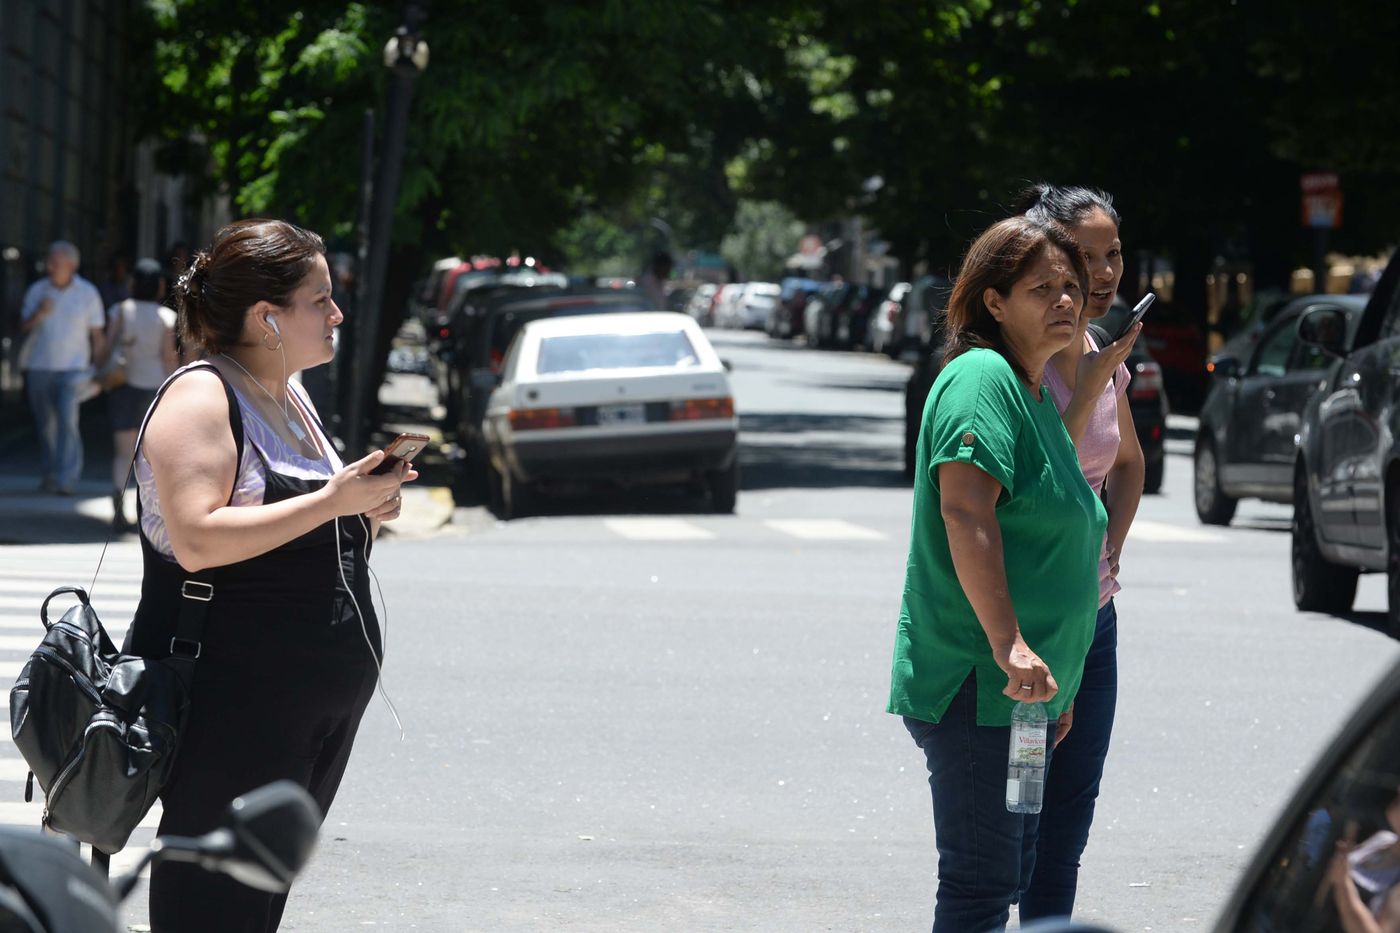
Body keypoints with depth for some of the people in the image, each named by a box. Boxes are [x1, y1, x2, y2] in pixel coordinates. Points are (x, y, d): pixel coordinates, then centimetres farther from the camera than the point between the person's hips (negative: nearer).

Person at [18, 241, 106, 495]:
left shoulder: (87, 293, 0)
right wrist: (39, 314, -14)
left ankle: (65, 479, -20)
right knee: (46, 425, 6)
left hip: (72, 368, -3)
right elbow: (23, 328, 6)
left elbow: (96, 335, 4)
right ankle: (48, 475, 19)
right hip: (39, 367, 3)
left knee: (67, 421, -17)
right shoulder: (37, 291, 5)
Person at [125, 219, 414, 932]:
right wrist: (331, 501, -23)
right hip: (234, 704, -9)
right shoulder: (200, 396, -11)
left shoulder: (291, 399, 17)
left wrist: (364, 513, 7)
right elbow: (198, 540, -24)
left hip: (325, 698, 9)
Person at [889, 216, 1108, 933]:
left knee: (1013, 873, 17)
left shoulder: (1037, 396, 18)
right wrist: (1009, 645, -31)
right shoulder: (982, 377, -12)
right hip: (975, 684, -10)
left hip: (1017, 686, 10)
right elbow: (965, 511, -25)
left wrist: (1053, 685, 26)